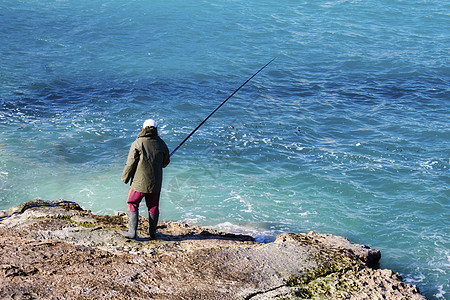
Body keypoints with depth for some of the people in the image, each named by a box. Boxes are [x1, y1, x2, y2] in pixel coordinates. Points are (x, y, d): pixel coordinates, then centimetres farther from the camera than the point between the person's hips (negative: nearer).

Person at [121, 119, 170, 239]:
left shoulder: (137, 143, -10)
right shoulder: (161, 144, 1)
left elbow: (130, 163, -10)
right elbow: (165, 162, 13)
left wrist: (125, 178, 3)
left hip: (139, 182, -3)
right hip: (155, 183, 3)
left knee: (132, 205, 6)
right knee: (153, 207, 13)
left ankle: (132, 231, -1)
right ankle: (152, 232, 20)